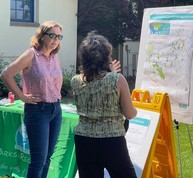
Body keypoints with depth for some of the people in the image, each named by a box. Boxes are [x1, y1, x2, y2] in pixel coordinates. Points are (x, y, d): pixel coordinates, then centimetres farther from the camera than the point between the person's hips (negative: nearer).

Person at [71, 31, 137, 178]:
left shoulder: (75, 81, -1)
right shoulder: (118, 79, -11)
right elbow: (129, 114, -6)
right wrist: (135, 110, 19)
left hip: (84, 141, 3)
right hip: (112, 141, -3)